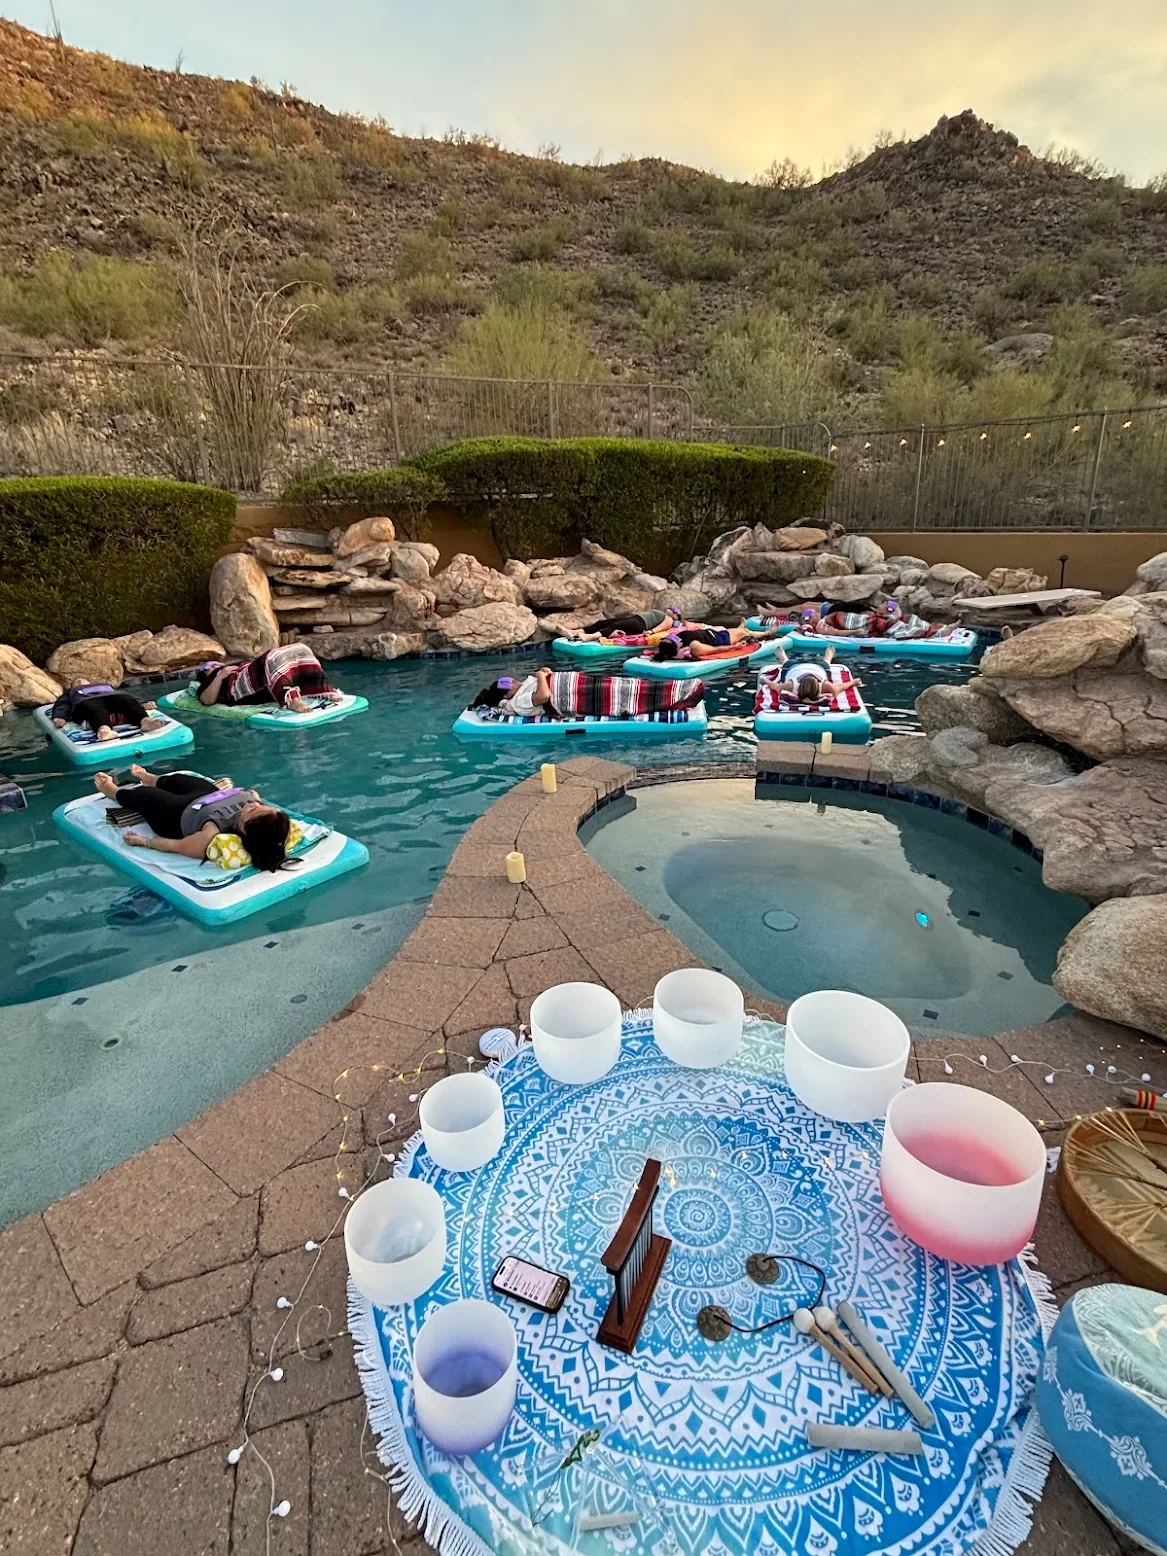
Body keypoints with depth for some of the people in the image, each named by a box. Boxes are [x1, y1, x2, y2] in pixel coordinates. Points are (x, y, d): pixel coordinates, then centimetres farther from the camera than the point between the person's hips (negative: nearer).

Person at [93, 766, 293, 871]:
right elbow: (252, 795, -11)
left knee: (142, 795, 23)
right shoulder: (257, 804, -37)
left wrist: (143, 841, -14)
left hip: (179, 815, -5)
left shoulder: (213, 835, -49)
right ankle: (149, 778, 68)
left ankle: (113, 791, 60)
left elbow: (176, 845, -30)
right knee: (176, 779, 31)